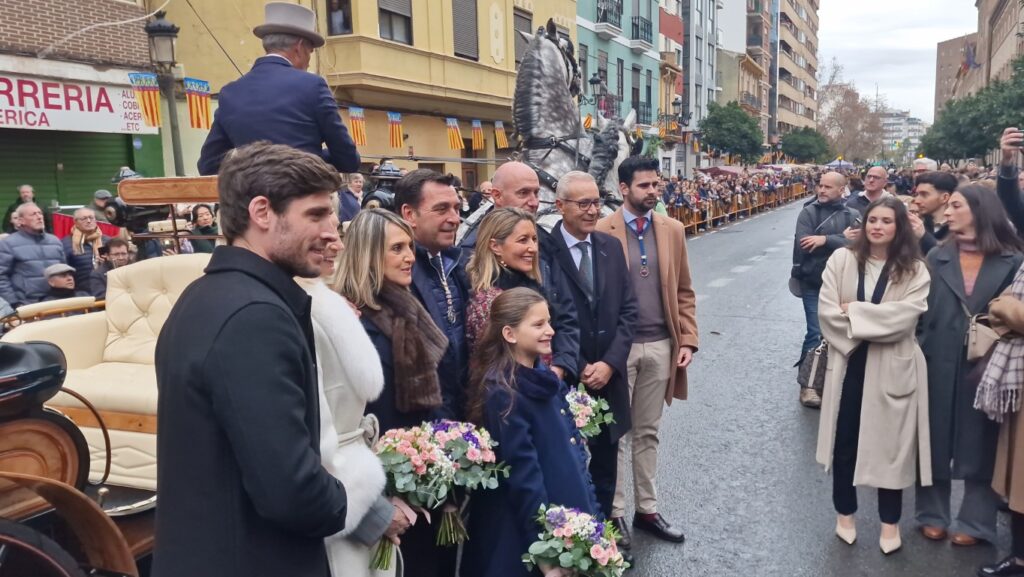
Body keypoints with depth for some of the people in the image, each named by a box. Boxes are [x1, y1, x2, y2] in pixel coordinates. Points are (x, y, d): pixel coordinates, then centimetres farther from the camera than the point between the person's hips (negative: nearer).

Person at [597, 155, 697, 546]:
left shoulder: (672, 230, 6)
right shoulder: (601, 231, -8)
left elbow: (683, 292, 9)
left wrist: (687, 340, 1)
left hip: (660, 345, 4)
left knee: (648, 431, 15)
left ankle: (647, 509, 28)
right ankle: (615, 514, 21)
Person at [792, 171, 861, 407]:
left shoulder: (852, 215, 2)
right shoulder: (808, 212, -4)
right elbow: (803, 245, -17)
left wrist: (825, 240, -22)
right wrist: (841, 238, -14)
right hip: (813, 282, -3)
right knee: (816, 333, -7)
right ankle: (807, 383, 5)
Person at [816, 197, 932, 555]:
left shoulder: (915, 270, -2)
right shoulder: (842, 260, -1)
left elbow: (906, 315, -16)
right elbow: (827, 311, -8)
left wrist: (855, 311, -15)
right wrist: (870, 326, -13)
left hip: (892, 368, -1)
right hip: (849, 363, 1)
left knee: (890, 442, 8)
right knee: (845, 440, 10)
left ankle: (890, 521, 26)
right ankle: (845, 513, 29)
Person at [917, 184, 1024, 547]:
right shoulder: (937, 257, 4)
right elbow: (921, 309, -2)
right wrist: (922, 354, -12)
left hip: (987, 365, -1)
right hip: (940, 364, 1)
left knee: (980, 442, 10)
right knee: (936, 438, 10)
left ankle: (974, 522, 24)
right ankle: (933, 514, 25)